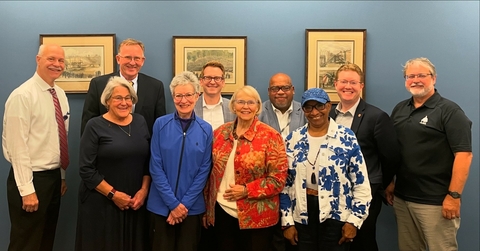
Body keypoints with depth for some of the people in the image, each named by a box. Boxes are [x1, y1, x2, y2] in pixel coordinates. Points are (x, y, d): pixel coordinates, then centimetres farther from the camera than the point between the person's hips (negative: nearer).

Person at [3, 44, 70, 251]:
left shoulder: (60, 94, 8)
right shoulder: (22, 96, -15)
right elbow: (18, 146, -18)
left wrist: (63, 176, 14)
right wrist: (27, 189, -20)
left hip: (55, 176, 8)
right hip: (32, 178, -7)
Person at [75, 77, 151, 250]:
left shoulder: (140, 122, 5)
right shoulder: (95, 126, -7)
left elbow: (148, 161, 7)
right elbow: (86, 170, -11)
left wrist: (144, 190, -4)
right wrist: (113, 194, -13)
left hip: (135, 202, 4)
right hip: (101, 203, -4)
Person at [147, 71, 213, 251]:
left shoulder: (206, 130, -2)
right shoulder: (161, 124, -5)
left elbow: (204, 170, -1)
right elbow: (155, 167, -6)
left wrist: (185, 203, -8)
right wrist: (173, 203, -11)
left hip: (192, 207, 1)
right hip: (162, 205, -1)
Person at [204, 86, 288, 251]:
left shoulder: (270, 136, -9)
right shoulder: (220, 133, 4)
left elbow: (278, 179, -11)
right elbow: (211, 171, 10)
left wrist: (246, 190, -17)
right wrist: (206, 207, 9)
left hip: (256, 217, -3)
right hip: (222, 212, 4)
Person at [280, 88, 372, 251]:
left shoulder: (346, 138, -5)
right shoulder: (293, 140, 2)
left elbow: (361, 183, -5)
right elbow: (285, 183, 4)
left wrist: (353, 221, -8)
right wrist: (287, 221, 2)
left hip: (336, 215, -2)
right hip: (302, 216, 2)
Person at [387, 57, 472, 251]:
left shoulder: (449, 111, -8)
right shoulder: (399, 110, 11)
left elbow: (464, 154, -15)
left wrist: (454, 195, -19)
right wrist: (390, 182, 12)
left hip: (435, 201, -6)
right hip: (402, 197, 6)